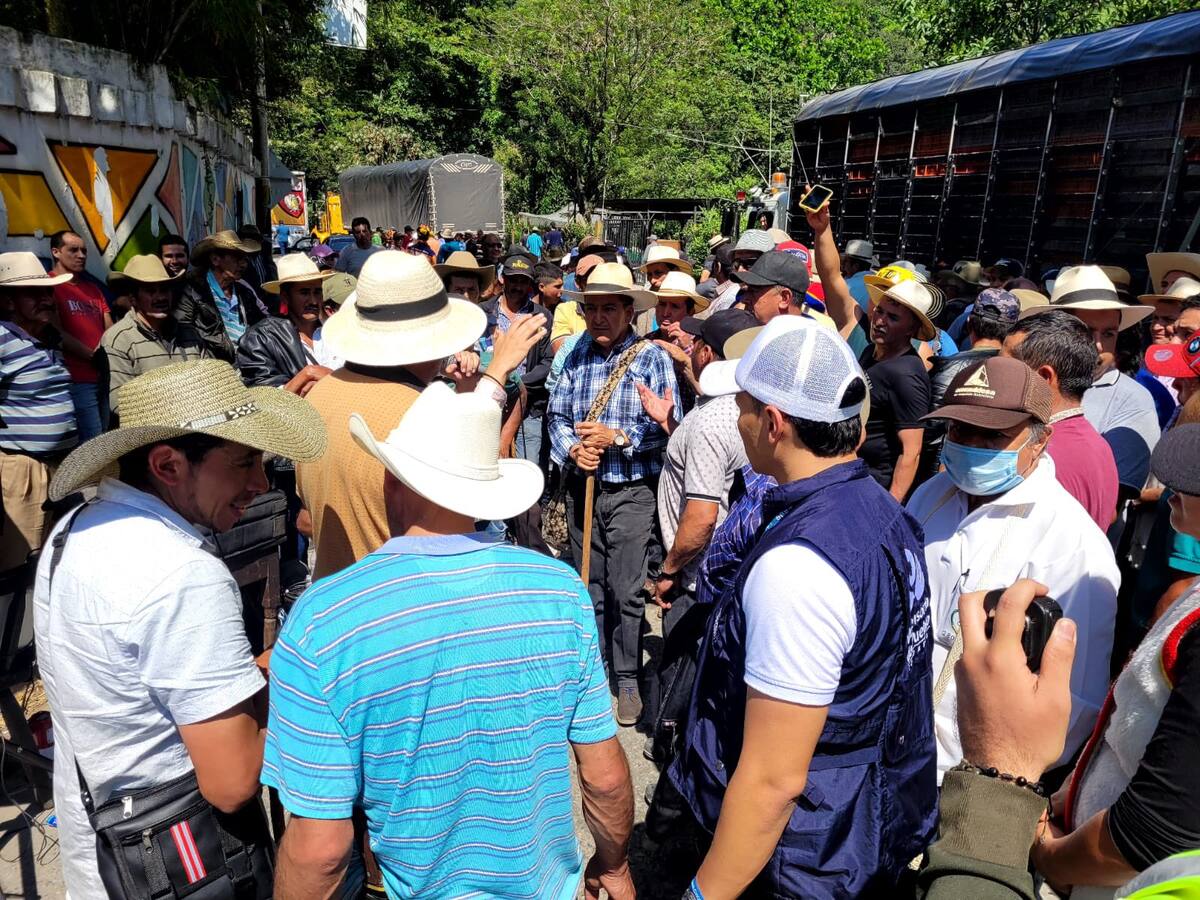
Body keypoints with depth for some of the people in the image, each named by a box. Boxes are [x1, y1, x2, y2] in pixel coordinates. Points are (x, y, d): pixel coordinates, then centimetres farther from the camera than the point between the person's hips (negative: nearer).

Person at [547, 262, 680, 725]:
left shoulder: (653, 357, -7)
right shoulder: (577, 355, 7)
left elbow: (667, 426, -11)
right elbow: (557, 413, 7)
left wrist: (619, 437, -18)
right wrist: (573, 448, -11)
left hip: (631, 491, -4)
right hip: (582, 486, 4)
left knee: (626, 591, 1)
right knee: (588, 585, 16)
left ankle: (627, 678, 19)